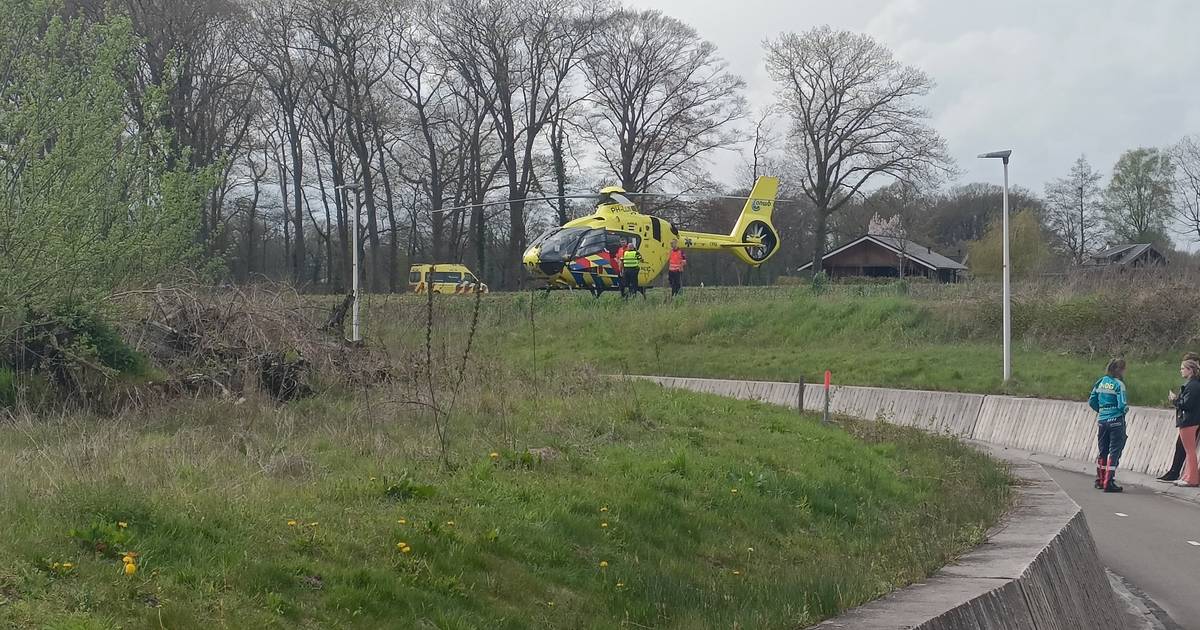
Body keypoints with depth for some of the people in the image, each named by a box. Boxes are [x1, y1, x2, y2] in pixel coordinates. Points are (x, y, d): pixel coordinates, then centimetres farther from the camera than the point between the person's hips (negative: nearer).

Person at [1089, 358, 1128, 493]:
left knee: (1103, 451, 17)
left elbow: (1091, 402, 7)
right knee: (1114, 451, -1)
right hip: (1116, 420, -6)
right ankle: (1109, 483, -5)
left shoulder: (1101, 382, 6)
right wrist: (1126, 409, 4)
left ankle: (1099, 481, 27)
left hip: (1102, 420, 6)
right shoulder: (1118, 384, -12)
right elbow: (1122, 405, -18)